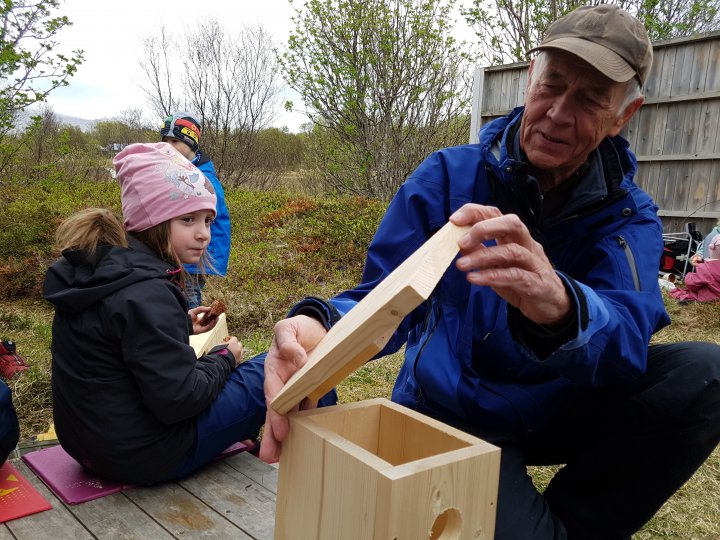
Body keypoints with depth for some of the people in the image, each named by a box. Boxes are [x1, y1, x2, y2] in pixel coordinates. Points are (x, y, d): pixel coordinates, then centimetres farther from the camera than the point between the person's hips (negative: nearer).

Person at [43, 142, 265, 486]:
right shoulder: (145, 294, -28)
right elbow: (178, 399, -27)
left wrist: (179, 328, 8)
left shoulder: (100, 268, 0)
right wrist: (224, 358, -11)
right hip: (145, 456, -9)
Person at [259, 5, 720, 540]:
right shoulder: (447, 176, -12)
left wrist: (559, 306, -54)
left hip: (558, 411, 3)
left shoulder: (628, 215, -9)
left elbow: (627, 338, -29)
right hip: (452, 413, -2)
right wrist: (318, 326, -43)